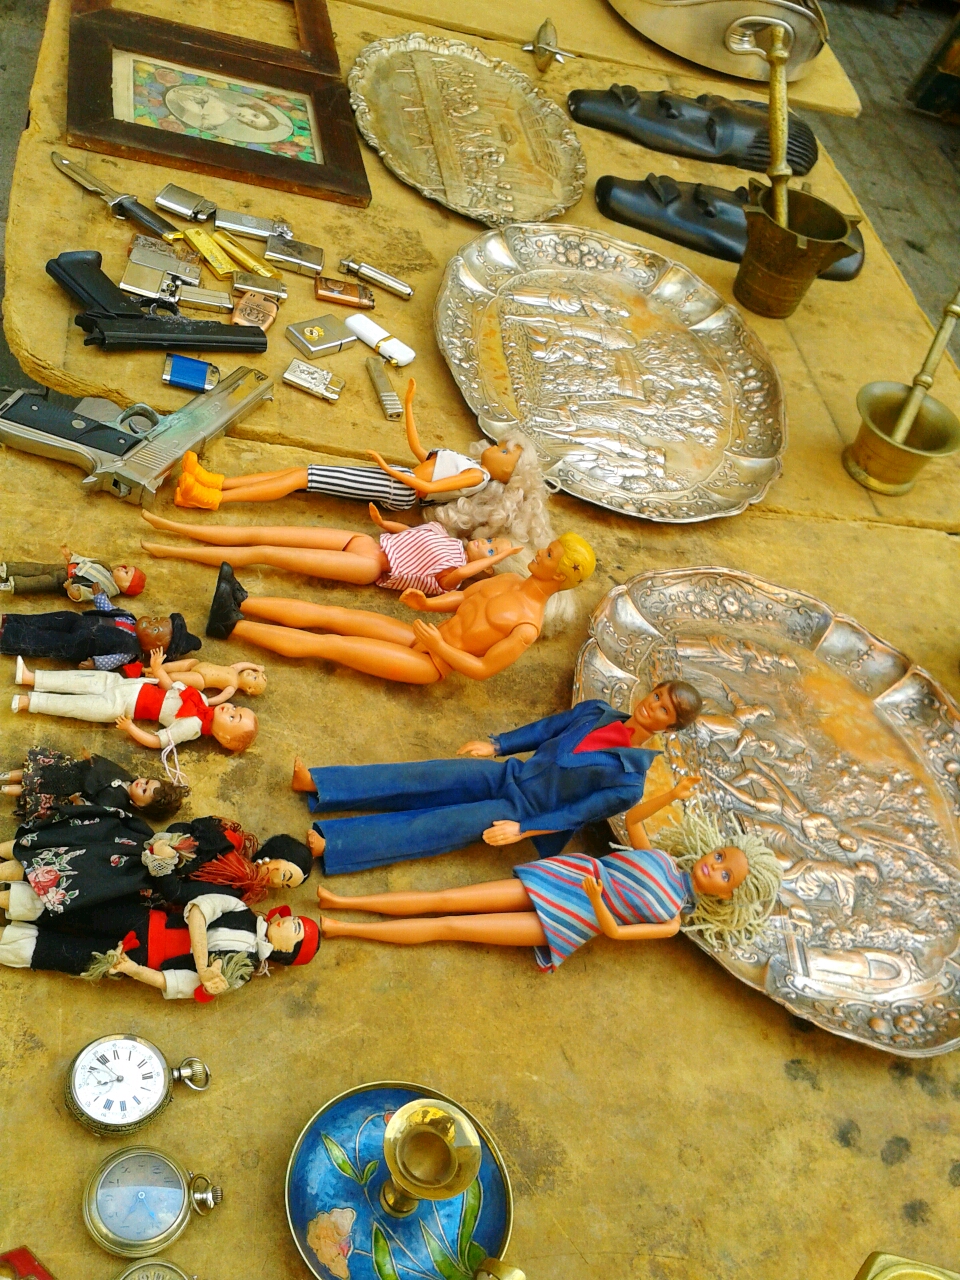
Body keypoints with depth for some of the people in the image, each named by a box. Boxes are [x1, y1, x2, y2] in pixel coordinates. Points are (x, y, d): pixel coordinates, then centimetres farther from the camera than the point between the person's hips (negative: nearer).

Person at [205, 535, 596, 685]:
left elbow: (482, 669, -21)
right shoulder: (510, 580, 7)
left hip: (432, 663, -8)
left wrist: (439, 644, -18)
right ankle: (242, 603, -1)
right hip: (420, 637, 8)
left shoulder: (527, 626, -19)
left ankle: (233, 626, -10)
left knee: (326, 642, -12)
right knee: (329, 614, -2)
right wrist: (428, 603, 0)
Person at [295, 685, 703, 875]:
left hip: (525, 810, -5)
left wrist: (522, 829, -18)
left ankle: (330, 843, -24)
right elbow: (544, 729, 9)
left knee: (439, 826, -18)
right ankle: (316, 783, -14)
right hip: (509, 775, 5)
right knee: (423, 779, -11)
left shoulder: (629, 781, -14)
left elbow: (576, 813, -13)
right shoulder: (597, 711, 1)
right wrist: (496, 745, 6)